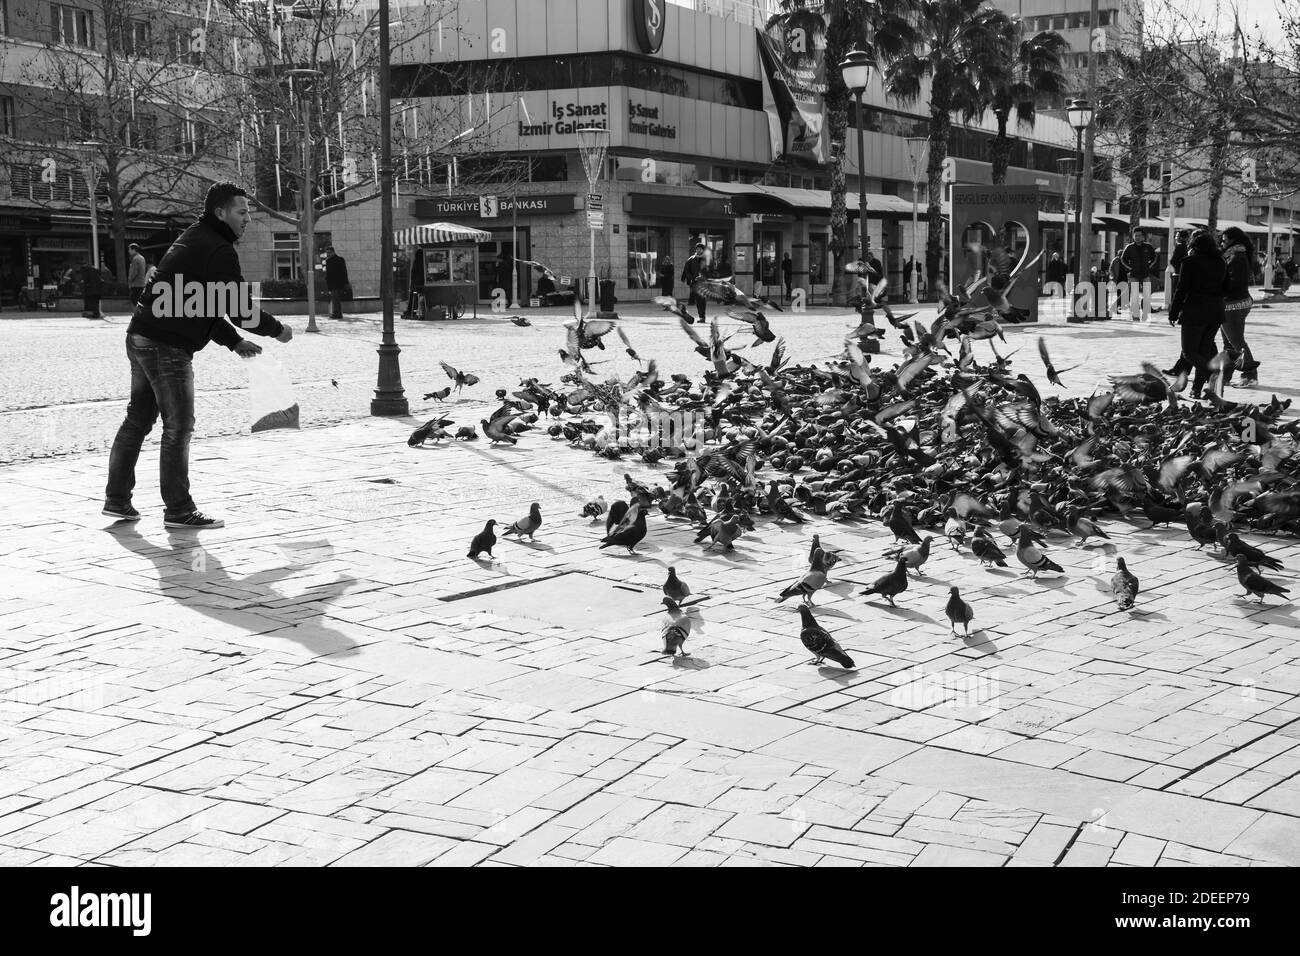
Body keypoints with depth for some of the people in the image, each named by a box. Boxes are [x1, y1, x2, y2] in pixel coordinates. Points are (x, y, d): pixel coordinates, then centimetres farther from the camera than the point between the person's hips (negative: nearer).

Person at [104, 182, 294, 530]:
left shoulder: (194, 240, 20)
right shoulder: (218, 249, -13)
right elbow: (238, 306, -16)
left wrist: (234, 341, 21)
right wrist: (277, 329, -1)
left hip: (141, 338, 10)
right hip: (167, 347, -10)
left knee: (138, 419, 16)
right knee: (178, 427, -4)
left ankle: (117, 499, 22)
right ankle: (178, 510, 2)